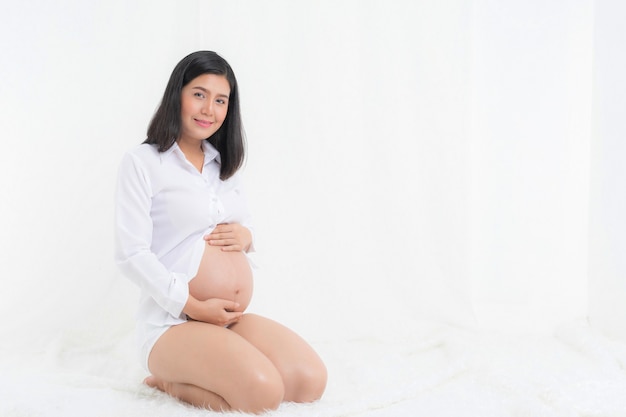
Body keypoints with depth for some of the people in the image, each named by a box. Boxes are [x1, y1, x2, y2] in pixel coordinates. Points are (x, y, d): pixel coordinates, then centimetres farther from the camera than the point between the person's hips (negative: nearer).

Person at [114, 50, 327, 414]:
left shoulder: (225, 164, 16)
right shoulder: (142, 162, -4)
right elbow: (132, 255, -11)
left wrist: (246, 235, -2)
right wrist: (194, 307, -17)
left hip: (234, 320, 7)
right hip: (173, 322, -7)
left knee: (311, 381, -14)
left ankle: (196, 375, 5)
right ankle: (169, 379, -1)